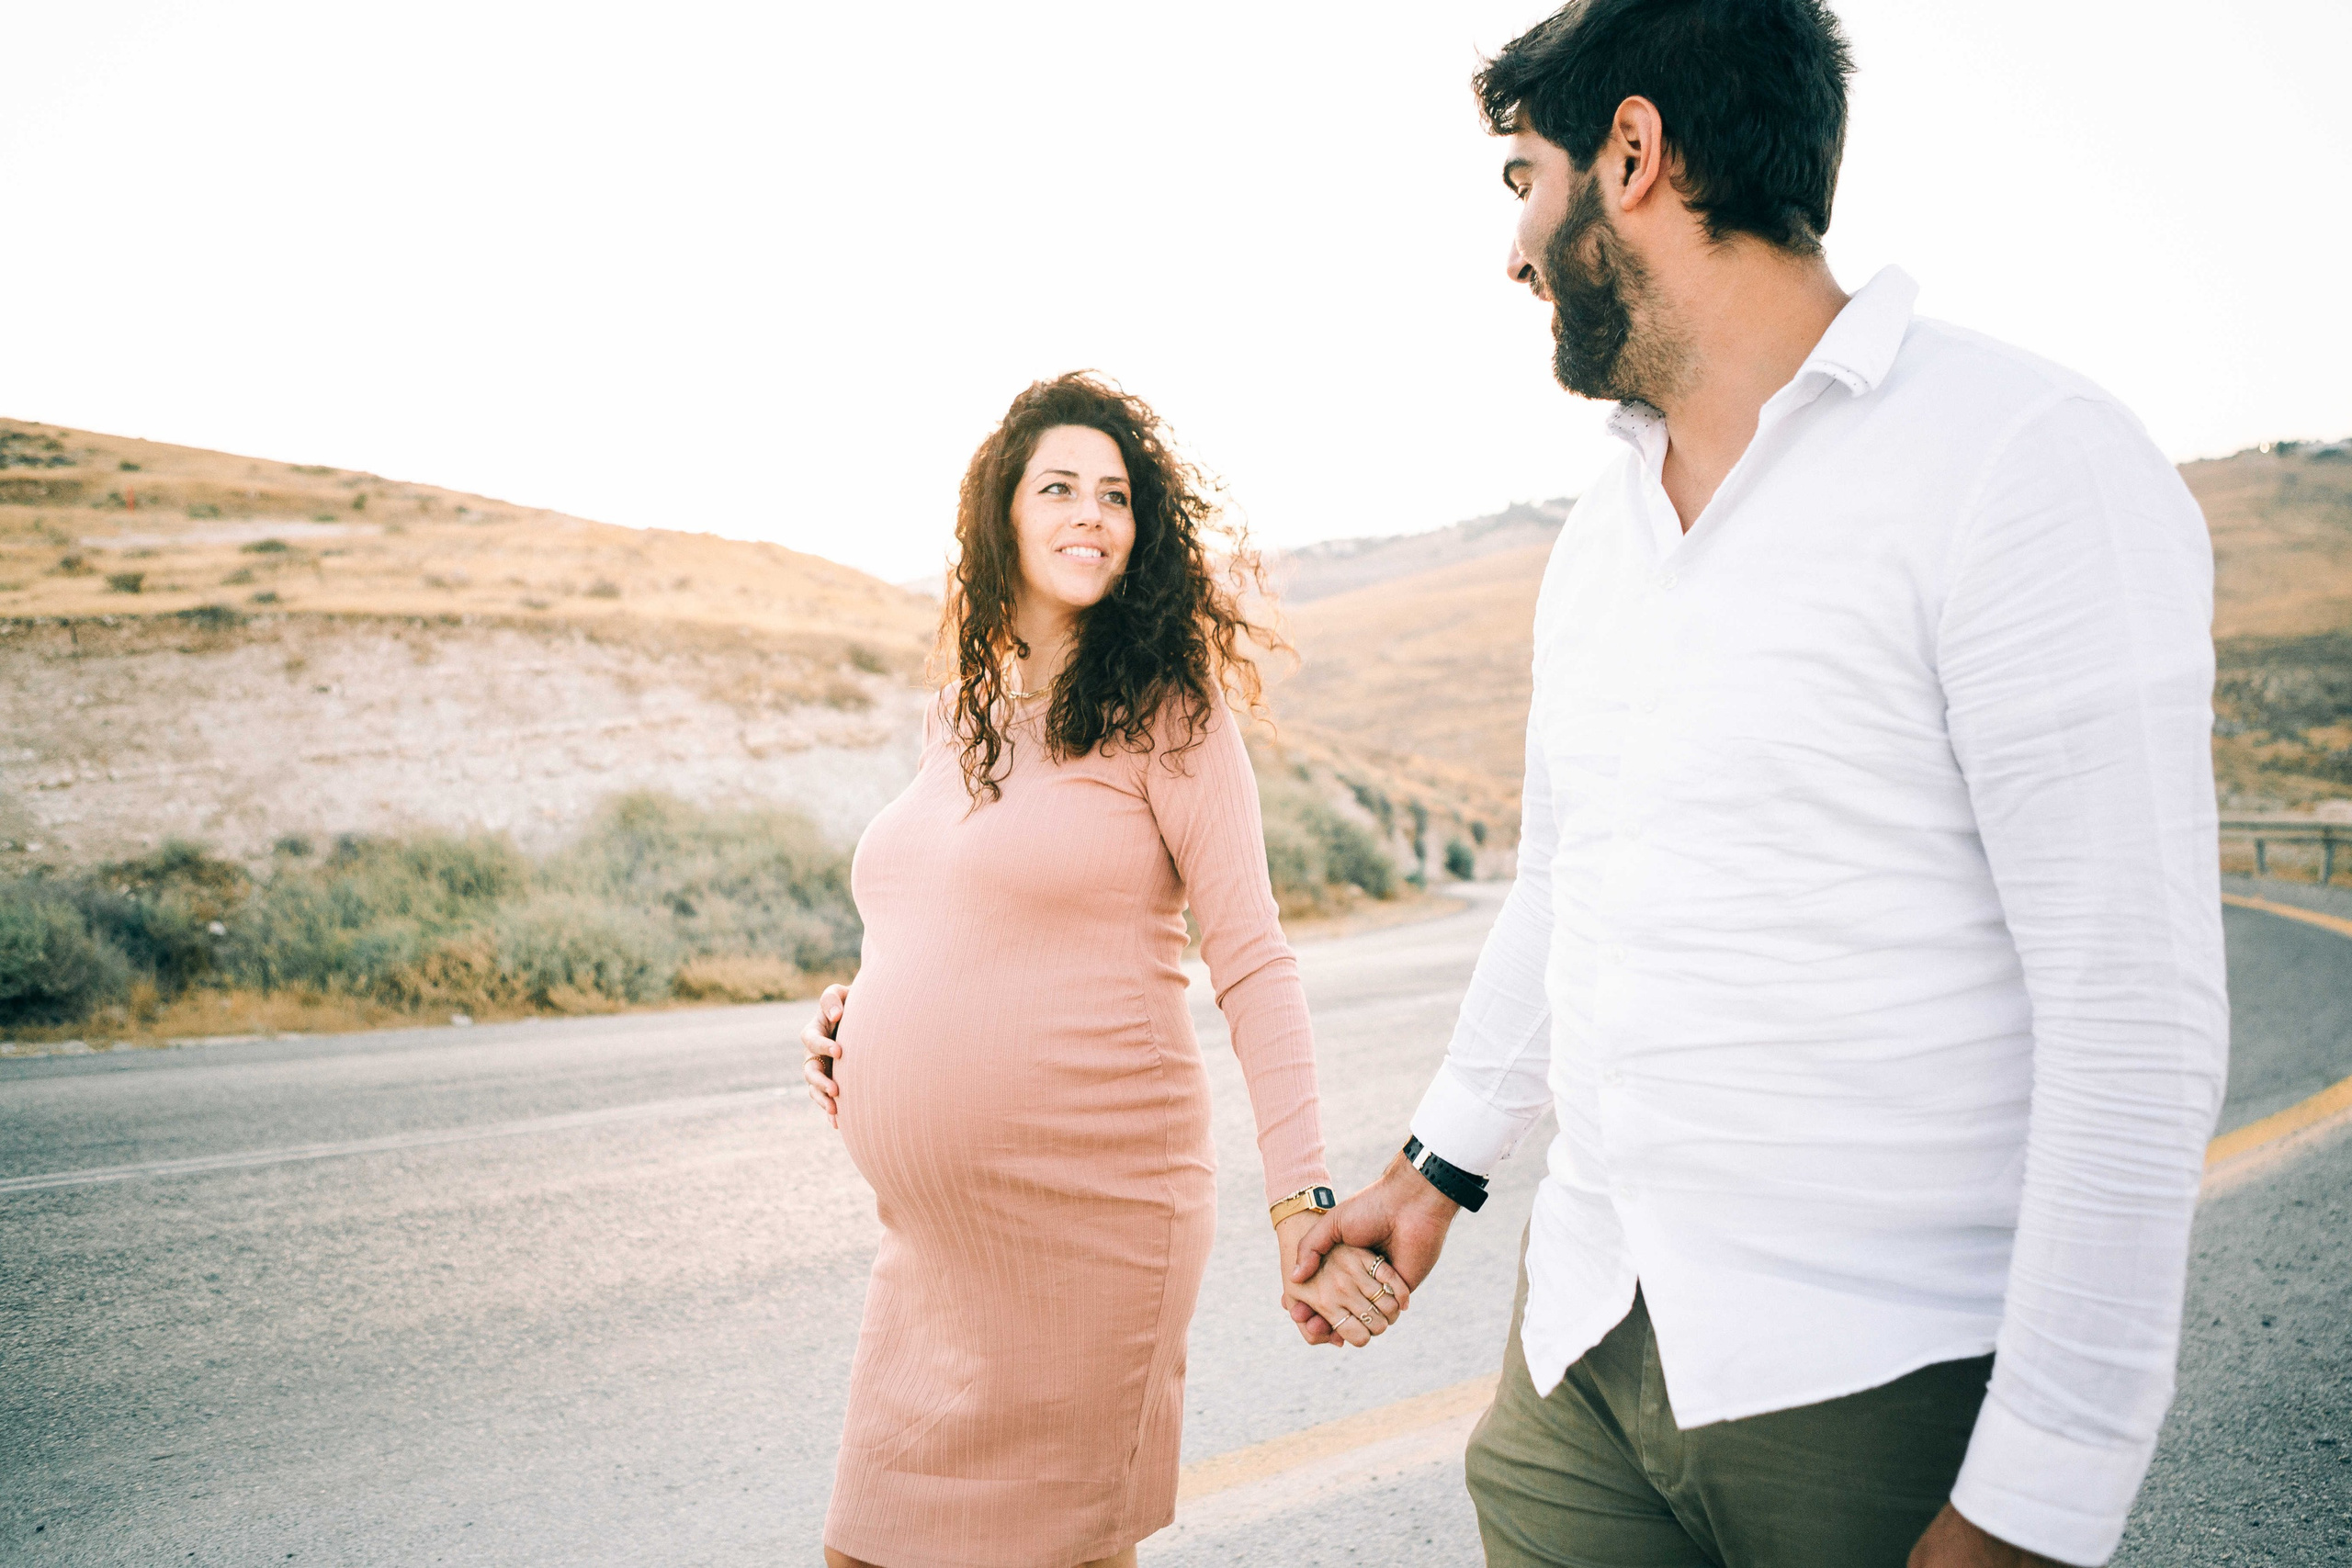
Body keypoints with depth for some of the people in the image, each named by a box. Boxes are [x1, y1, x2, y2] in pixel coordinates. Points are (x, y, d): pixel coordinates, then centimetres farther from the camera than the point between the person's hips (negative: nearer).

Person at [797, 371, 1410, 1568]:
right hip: (923, 1228, 6)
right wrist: (854, 1015, 6)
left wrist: (1302, 1202, -19)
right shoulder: (958, 720, 12)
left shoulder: (1165, 715, -5)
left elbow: (1252, 964, -10)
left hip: (1088, 1213, -6)